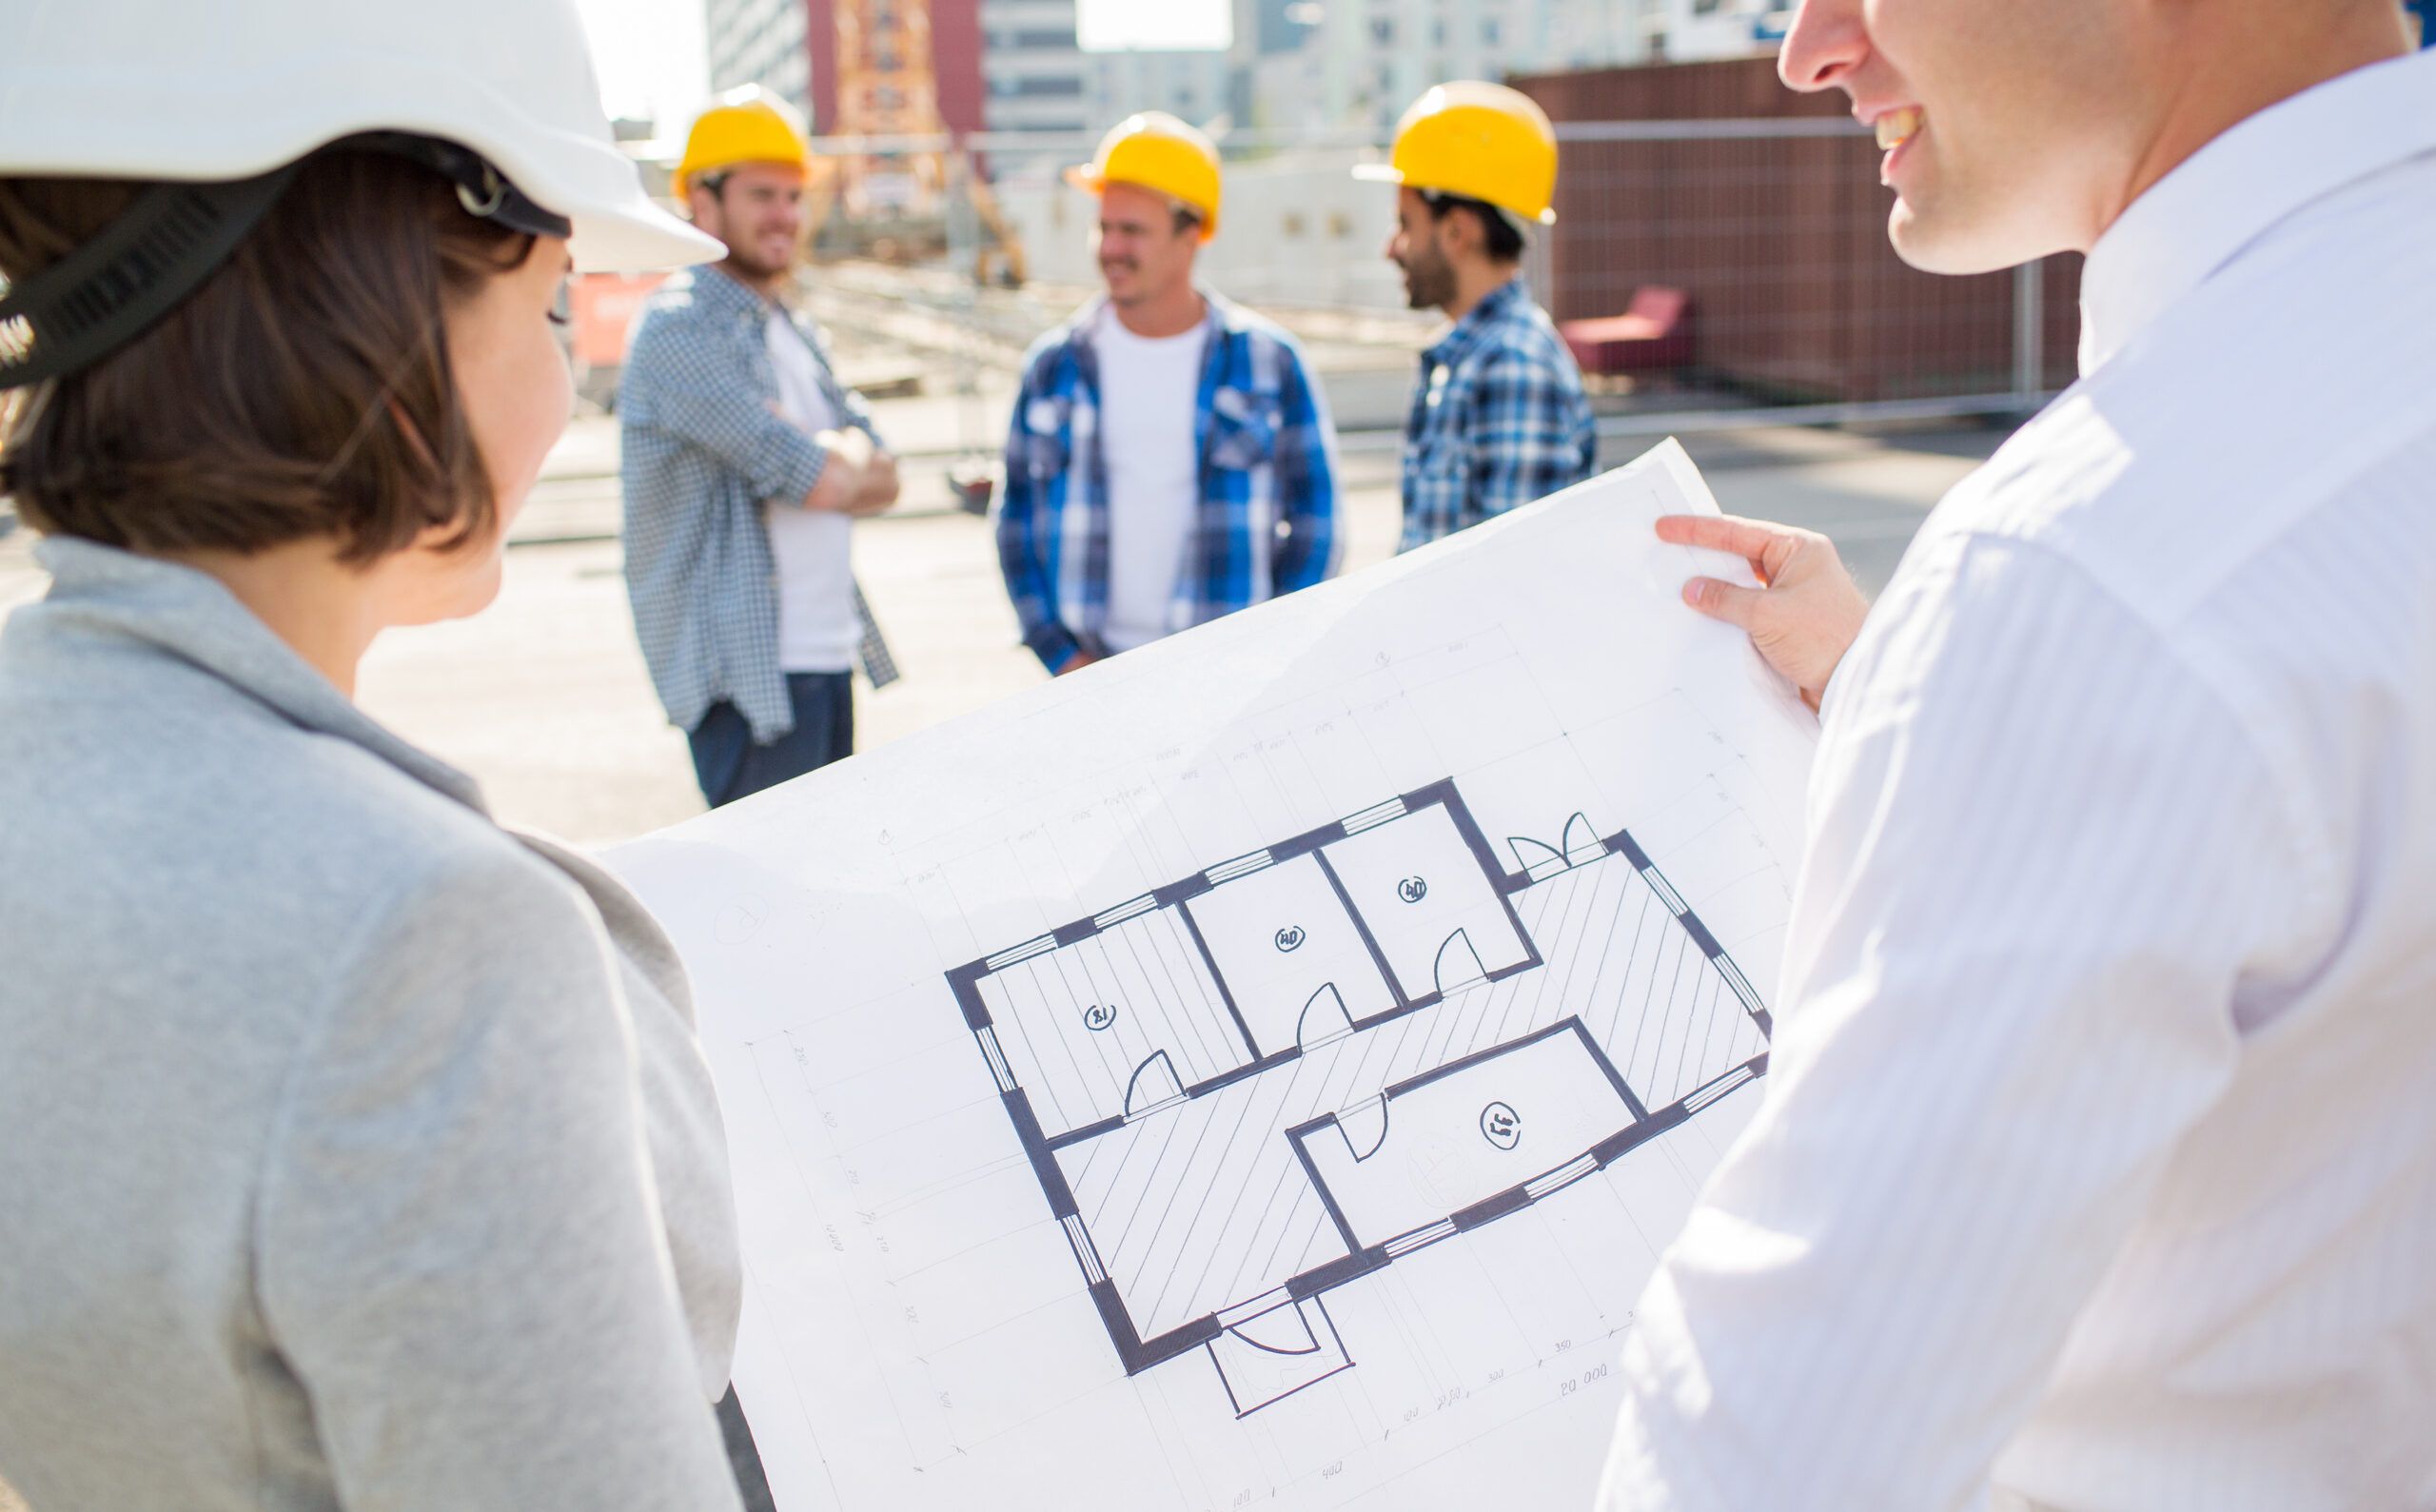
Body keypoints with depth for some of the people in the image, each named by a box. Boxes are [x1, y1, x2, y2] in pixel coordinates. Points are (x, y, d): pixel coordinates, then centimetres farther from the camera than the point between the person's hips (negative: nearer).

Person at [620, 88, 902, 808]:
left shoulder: (793, 331, 17)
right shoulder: (682, 330, -12)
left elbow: (881, 481, 10)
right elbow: (822, 482, -17)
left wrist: (827, 458, -9)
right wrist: (844, 454, 4)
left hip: (829, 655, 9)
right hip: (748, 672, -9)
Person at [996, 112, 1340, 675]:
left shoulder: (1269, 362, 2)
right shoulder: (1055, 367, 7)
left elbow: (1314, 523, 6)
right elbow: (1018, 523, 11)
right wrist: (1062, 656, 2)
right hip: (1095, 669, 2)